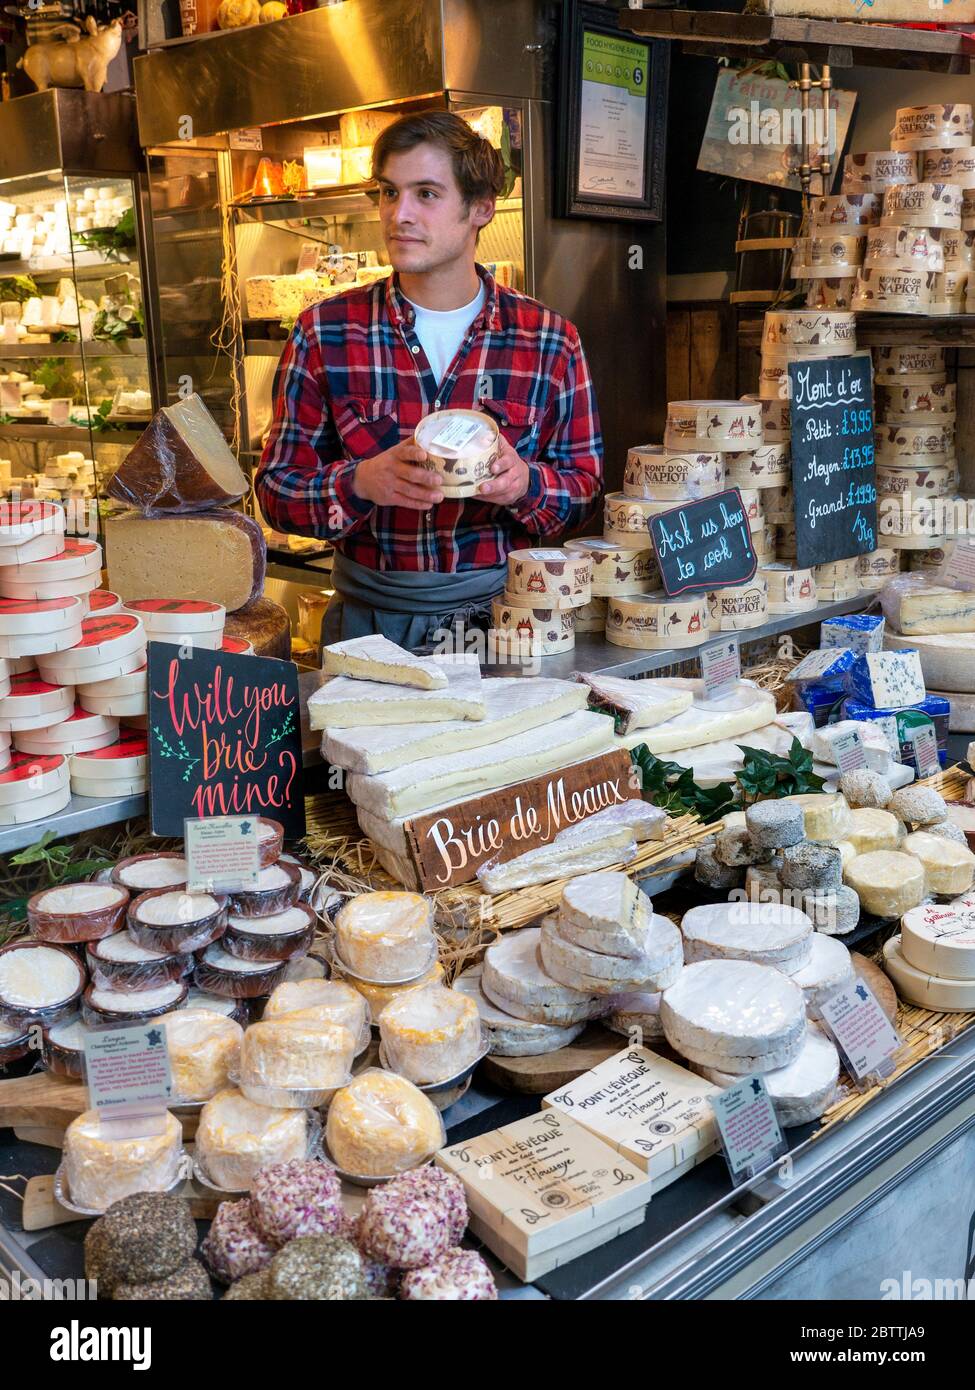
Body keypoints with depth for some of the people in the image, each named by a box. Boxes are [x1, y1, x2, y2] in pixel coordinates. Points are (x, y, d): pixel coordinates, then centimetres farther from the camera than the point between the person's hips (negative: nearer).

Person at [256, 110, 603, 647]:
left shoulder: (549, 340, 3)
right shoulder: (324, 332, 2)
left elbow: (585, 486, 8)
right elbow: (276, 488, 3)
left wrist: (525, 484, -15)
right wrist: (361, 483, -18)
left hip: (505, 609, 0)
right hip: (370, 617, 0)